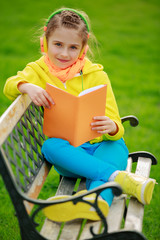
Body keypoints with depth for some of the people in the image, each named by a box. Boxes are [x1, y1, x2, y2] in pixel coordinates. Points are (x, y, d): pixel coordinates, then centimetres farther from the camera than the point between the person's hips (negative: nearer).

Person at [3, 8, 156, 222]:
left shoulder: (96, 75, 5)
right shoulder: (39, 70, 11)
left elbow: (114, 123, -1)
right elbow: (10, 85, -9)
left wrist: (111, 127, -27)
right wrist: (28, 87, -32)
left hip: (101, 144, 0)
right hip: (68, 151, 0)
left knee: (115, 148, -33)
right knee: (50, 145, -33)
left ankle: (98, 200, -62)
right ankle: (120, 178, -42)